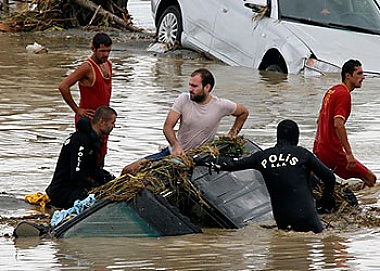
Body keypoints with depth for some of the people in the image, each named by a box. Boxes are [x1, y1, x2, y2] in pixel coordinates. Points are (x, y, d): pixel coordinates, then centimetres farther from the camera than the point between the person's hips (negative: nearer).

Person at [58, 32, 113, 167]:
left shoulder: (108, 65, 10)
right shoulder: (87, 67, -17)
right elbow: (63, 87, -25)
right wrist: (77, 109, -17)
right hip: (88, 119, -8)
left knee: (100, 159, 10)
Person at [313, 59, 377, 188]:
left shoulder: (331, 91, 15)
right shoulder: (344, 94, -15)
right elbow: (338, 124, -27)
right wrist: (349, 153, -28)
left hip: (318, 150, 9)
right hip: (333, 152, -9)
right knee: (370, 178, -5)